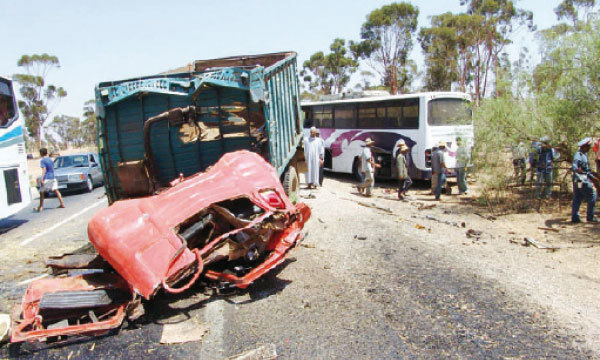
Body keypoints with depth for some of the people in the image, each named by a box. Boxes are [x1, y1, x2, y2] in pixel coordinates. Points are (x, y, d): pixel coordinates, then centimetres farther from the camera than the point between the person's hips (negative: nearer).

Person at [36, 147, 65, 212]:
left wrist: (42, 179, -20)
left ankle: (41, 207, 0)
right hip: (52, 177, 6)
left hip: (46, 178, -6)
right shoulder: (50, 159, 13)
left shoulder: (42, 160, -7)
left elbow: (44, 169, -17)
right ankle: (62, 203, 3)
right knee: (56, 190, 8)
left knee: (41, 192, 3)